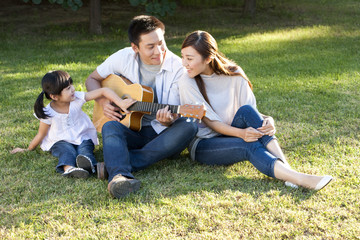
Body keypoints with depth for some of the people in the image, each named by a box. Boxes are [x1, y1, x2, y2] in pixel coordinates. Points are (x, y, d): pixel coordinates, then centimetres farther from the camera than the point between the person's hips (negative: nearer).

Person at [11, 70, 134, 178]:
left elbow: (103, 91, -14)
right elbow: (41, 135, 0)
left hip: (83, 137, 1)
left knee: (85, 150, -32)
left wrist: (121, 103, -23)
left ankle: (88, 163, -65)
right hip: (60, 141, -1)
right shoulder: (48, 113, -16)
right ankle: (68, 168, -65)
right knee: (67, 151, -34)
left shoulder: (77, 98, -13)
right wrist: (28, 150, 8)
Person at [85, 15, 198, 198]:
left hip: (161, 134, -1)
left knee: (189, 127, -32)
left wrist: (167, 121, -35)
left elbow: (175, 118, -10)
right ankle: (118, 176, -59)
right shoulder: (124, 58, -3)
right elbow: (92, 79, 12)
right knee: (110, 127, -31)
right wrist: (103, 103, -8)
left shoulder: (177, 68, -10)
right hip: (131, 130, 1)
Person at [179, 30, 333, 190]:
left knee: (246, 111, -29)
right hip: (203, 144, -3)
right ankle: (295, 177, -51)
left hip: (231, 135, 3)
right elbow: (210, 121, -15)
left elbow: (250, 111, -3)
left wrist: (268, 121, -27)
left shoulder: (233, 74, -2)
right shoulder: (187, 83, -11)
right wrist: (241, 133, -32)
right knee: (249, 146, -33)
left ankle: (286, 167, -41)